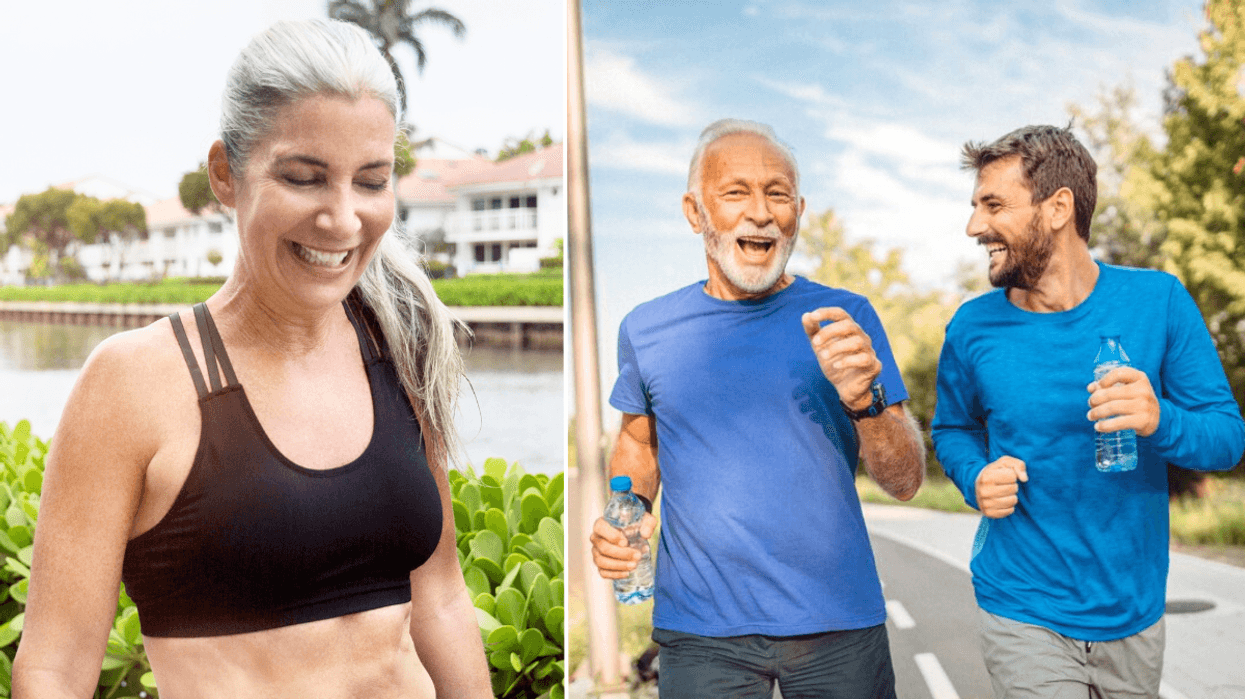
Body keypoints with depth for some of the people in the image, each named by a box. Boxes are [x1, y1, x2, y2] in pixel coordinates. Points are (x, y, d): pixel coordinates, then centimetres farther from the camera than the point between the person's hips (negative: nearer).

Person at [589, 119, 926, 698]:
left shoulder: (845, 319, -3)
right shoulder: (646, 329, 0)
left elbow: (905, 482, -4)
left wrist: (864, 401, -23)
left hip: (839, 626, 0)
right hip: (700, 633, 1)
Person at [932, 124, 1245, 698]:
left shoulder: (1157, 301, -8)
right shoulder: (974, 328, -6)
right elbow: (952, 428, 10)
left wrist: (1161, 421, -27)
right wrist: (976, 478, -12)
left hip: (1134, 610, 2)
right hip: (1024, 615, -1)